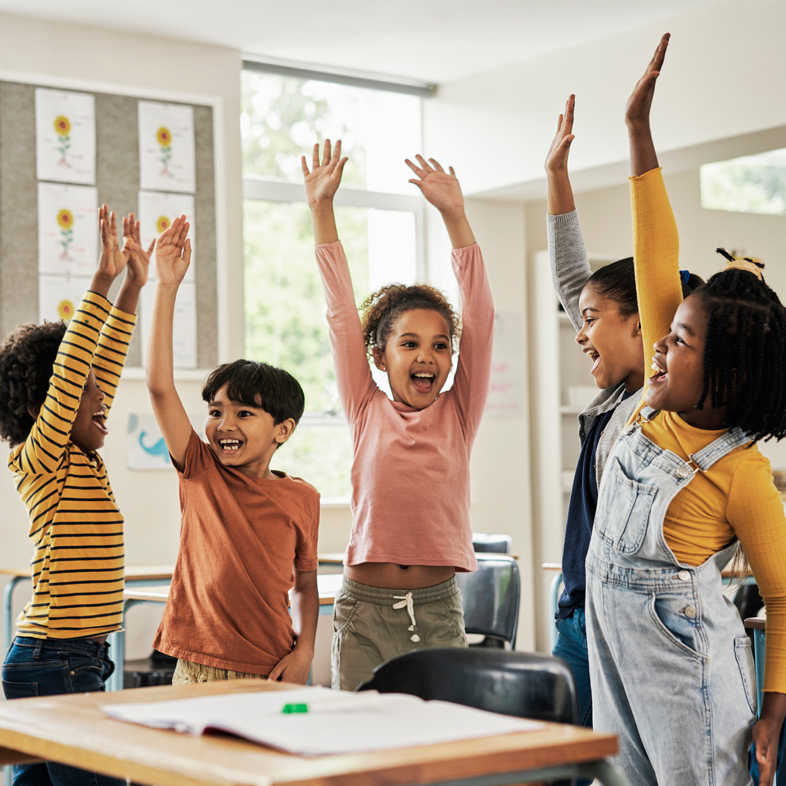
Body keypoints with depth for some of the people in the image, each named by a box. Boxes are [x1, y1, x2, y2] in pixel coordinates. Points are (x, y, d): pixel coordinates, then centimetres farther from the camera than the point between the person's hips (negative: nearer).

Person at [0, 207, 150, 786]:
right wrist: (104, 281, -22)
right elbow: (69, 369, -20)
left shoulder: (82, 461, 12)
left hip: (76, 660, 9)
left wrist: (134, 286, 16)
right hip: (56, 665, -9)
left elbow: (104, 366, 16)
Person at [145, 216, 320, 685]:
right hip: (198, 670, 0)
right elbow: (160, 385, -9)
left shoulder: (301, 498, 2)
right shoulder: (201, 474, 1)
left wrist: (305, 649, -4)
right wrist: (167, 286, -14)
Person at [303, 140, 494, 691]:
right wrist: (322, 209, 1)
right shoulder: (367, 412, 4)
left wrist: (455, 215, -9)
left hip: (439, 609, 1)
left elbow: (480, 316, -3)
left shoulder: (459, 414, 5)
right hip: (364, 609, 0)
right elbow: (341, 313, 2)